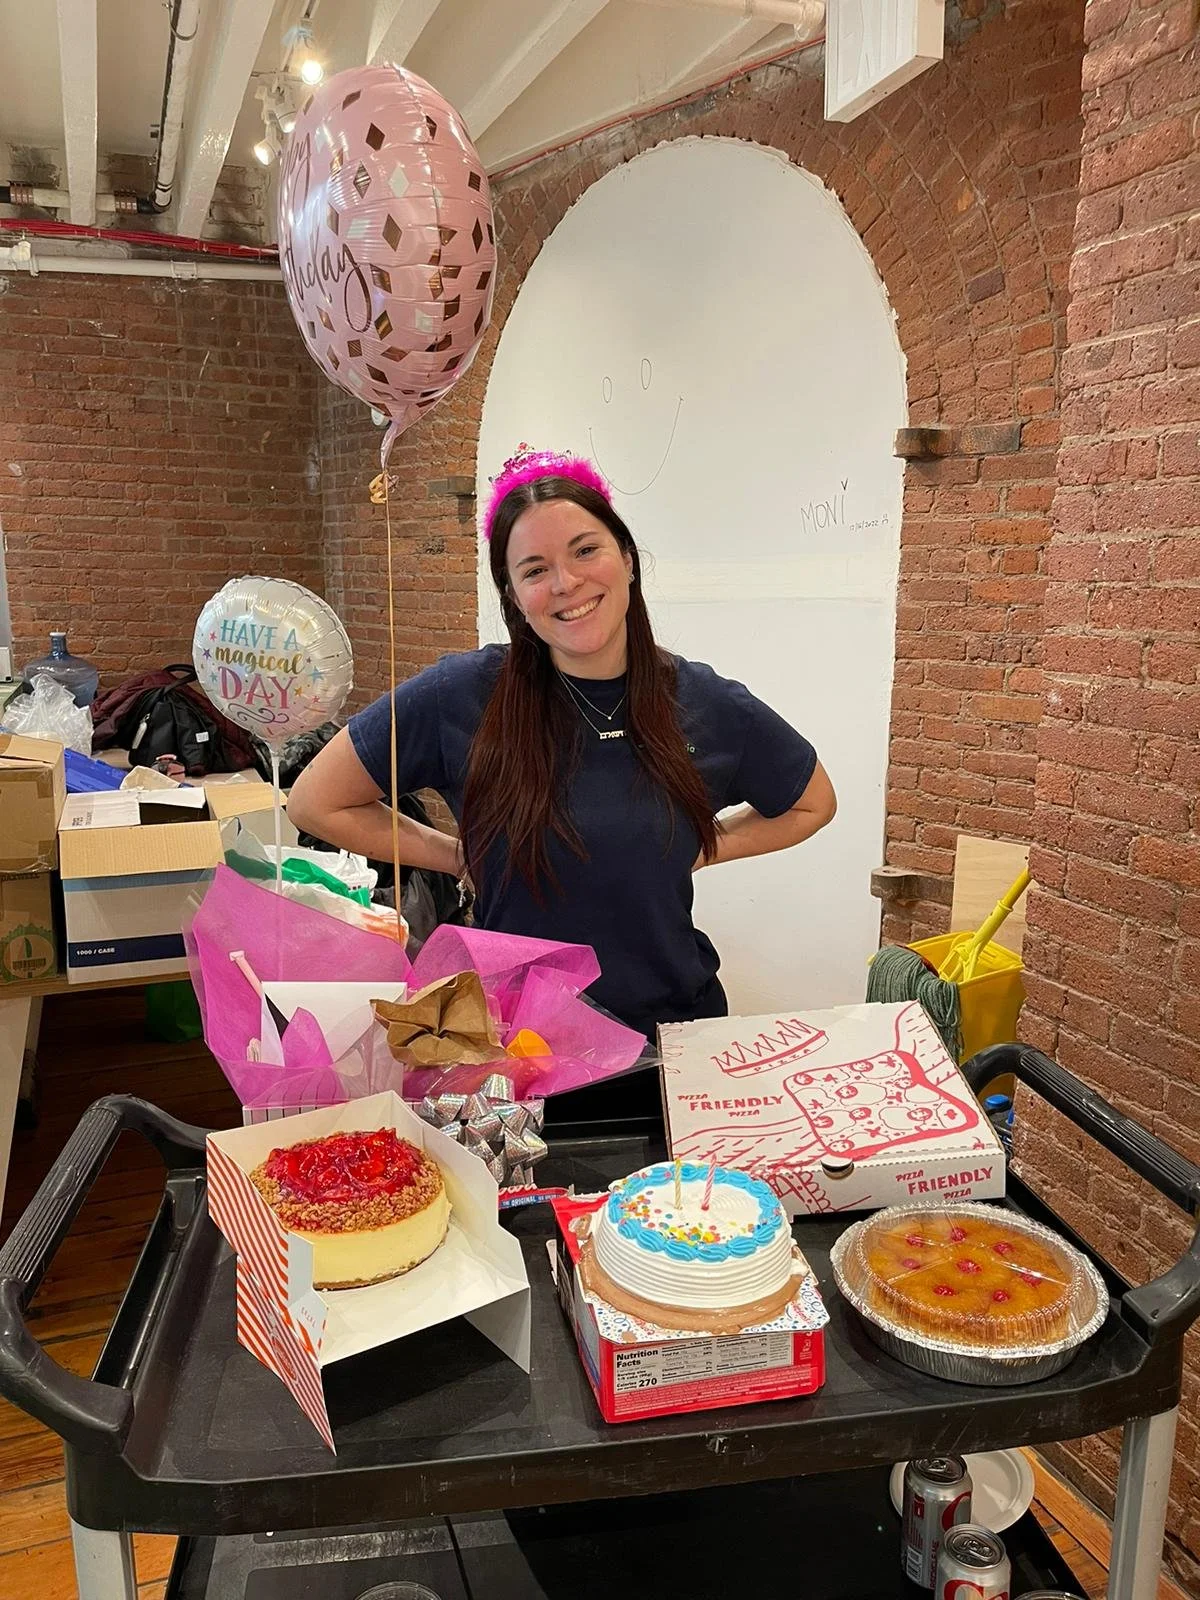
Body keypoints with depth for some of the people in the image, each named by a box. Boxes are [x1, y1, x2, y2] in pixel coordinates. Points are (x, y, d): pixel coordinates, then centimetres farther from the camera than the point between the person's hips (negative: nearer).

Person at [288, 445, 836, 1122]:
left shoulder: (708, 707, -7)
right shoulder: (462, 697, -14)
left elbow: (814, 803, 11)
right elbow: (318, 802, -5)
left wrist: (698, 850, -2)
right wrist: (463, 859, -8)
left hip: (675, 1029, 2)